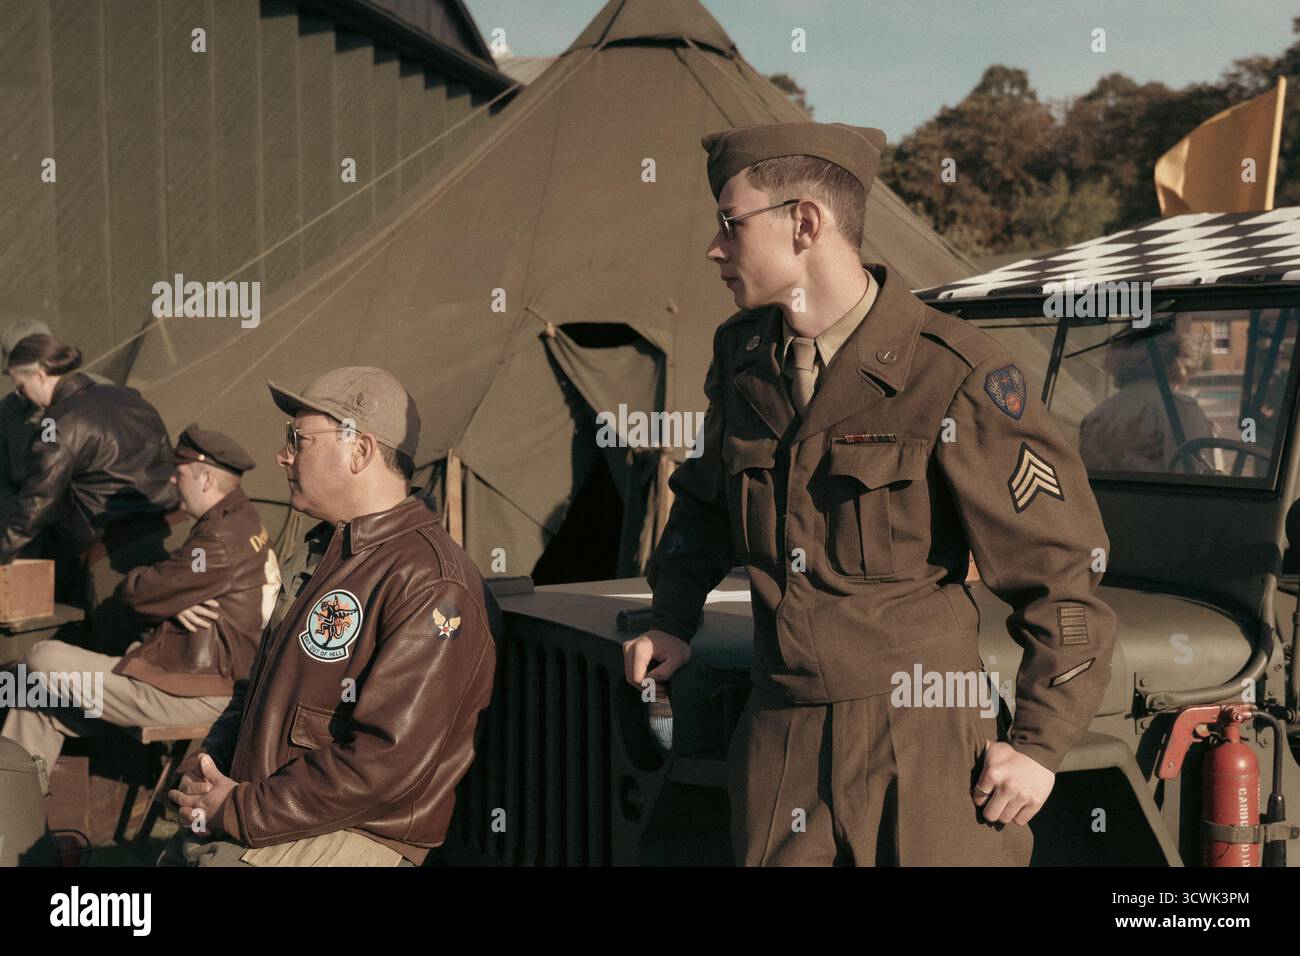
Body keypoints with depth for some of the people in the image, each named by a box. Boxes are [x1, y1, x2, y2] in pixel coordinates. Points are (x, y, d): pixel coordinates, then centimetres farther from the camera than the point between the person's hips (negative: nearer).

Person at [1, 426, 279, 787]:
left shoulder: (221, 541, -23)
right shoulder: (239, 518, 10)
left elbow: (137, 593, -16)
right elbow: (179, 581, 20)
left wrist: (134, 581, 5)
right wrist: (175, 605, 0)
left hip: (196, 697, -10)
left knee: (44, 660, -8)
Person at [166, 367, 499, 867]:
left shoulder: (431, 587, -16)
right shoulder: (318, 553, 16)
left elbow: (389, 764, -21)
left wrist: (242, 811, -16)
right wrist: (209, 761, 6)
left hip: (354, 838, -9)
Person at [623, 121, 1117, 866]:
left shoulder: (957, 378, -13)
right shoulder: (742, 357, 6)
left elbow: (1062, 565, -8)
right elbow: (706, 499, 26)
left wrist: (1042, 743, -8)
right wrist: (674, 622, 14)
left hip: (924, 748, -5)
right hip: (780, 748, 5)